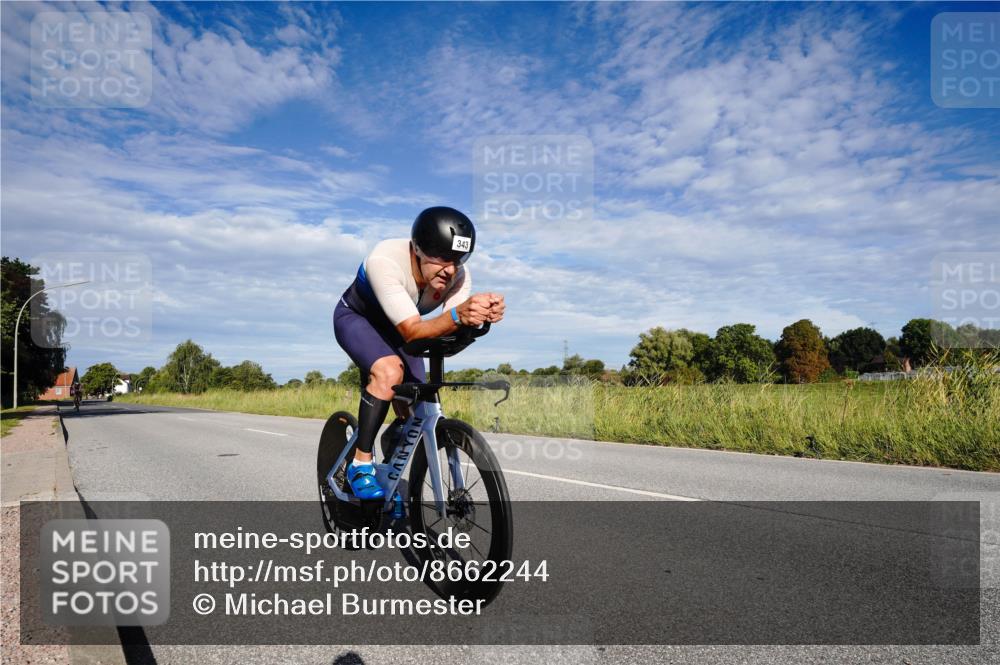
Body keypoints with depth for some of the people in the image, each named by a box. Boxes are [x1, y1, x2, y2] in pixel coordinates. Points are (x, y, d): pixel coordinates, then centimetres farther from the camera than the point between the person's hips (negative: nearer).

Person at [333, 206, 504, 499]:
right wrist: (457, 315, -64)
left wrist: (479, 316, -58)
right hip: (356, 318, -4)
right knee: (390, 371, -35)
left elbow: (450, 333, -36)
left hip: (396, 329, 5)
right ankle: (360, 464, -18)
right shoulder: (384, 260, -40)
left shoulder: (460, 275, -26)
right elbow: (412, 331, -45)